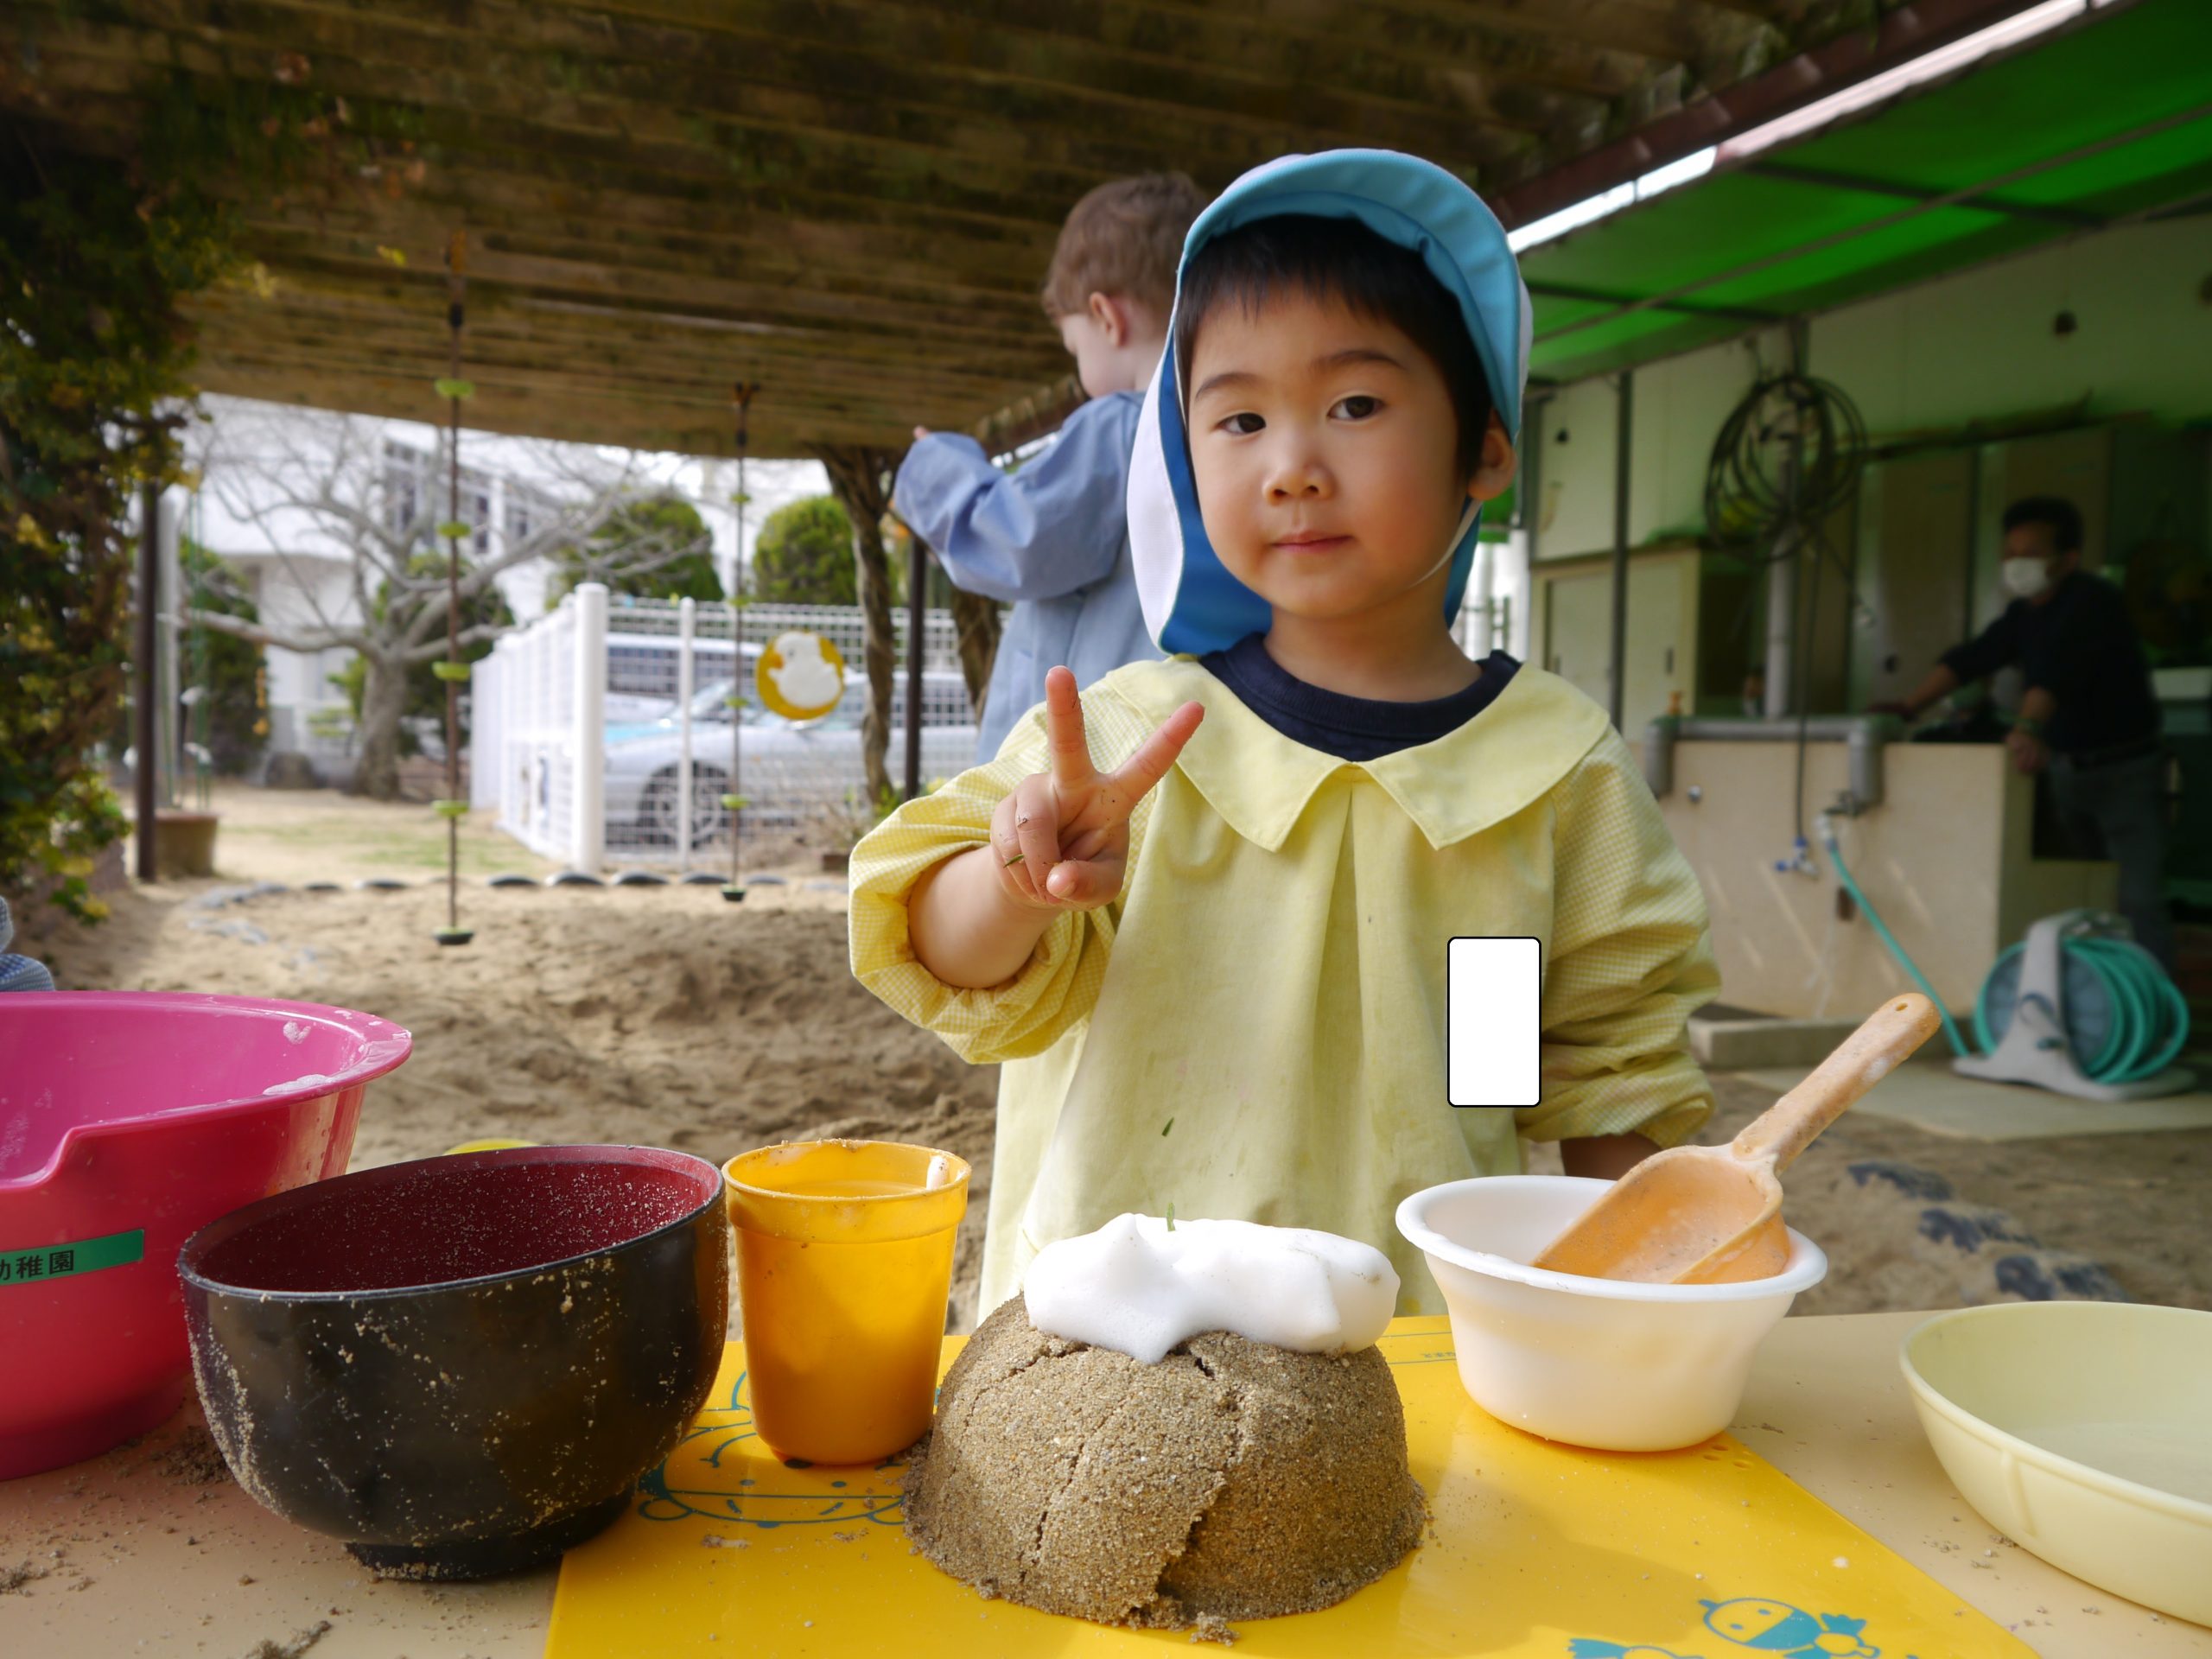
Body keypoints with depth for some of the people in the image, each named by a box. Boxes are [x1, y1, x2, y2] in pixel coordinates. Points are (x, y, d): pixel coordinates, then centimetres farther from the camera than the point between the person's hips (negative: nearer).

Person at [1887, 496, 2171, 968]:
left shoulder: (2093, 601, -21)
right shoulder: (2025, 611, 5)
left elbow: (2058, 666, -38)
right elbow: (1973, 657, -2)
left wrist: (2030, 727, -54)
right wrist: (1910, 708, -14)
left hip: (2124, 769, -8)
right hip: (2066, 767, 8)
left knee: (2137, 901, -12)